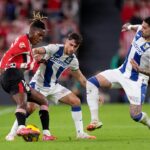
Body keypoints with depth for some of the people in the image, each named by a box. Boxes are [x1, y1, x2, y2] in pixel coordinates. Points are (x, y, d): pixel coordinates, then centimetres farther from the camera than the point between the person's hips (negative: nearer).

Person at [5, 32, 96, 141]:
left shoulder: (72, 60, 0)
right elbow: (37, 51, -32)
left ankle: (80, 133, 3)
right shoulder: (54, 48, -18)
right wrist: (36, 53, -56)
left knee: (76, 101, -4)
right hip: (38, 84, -6)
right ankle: (12, 134, -12)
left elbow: (80, 77, 12)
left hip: (54, 86, 6)